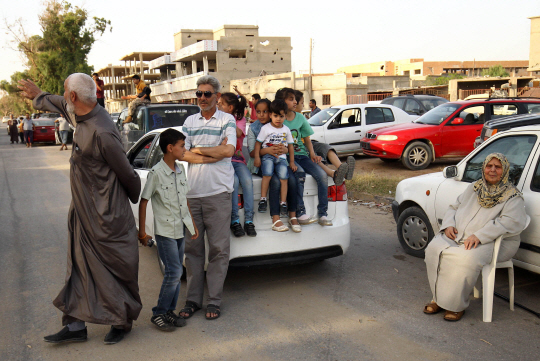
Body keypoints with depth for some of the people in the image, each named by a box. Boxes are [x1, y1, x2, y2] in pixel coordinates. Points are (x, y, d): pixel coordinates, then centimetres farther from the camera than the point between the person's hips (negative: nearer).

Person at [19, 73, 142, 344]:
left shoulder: (101, 133, -27)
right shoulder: (83, 116, 2)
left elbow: (127, 175, -17)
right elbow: (61, 105, 28)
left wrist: (134, 198, 1)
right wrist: (38, 96, 45)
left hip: (106, 219, -9)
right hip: (82, 213, 10)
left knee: (115, 270, 7)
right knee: (79, 269, 15)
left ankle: (122, 322, 24)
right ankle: (76, 325, 27)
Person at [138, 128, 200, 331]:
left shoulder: (180, 170, 8)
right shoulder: (156, 173, -13)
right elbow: (143, 202, -9)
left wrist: (192, 224, 16)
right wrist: (142, 231, -8)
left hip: (180, 230, 7)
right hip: (165, 231, -7)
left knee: (175, 273, 11)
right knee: (174, 272, -10)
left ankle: (169, 311, 22)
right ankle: (158, 314, 5)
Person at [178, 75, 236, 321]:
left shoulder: (227, 120, 4)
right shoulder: (190, 121, 14)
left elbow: (228, 150, -11)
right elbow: (181, 154, 3)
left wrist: (198, 150, -4)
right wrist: (214, 153, -6)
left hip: (218, 192, -3)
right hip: (192, 192, 4)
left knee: (218, 249, 0)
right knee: (192, 247, 6)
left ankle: (214, 300, 9)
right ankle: (193, 299, 15)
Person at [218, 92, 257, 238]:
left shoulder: (240, 119, 9)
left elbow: (238, 133, -15)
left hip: (238, 160, 1)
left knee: (247, 181, -27)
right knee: (234, 181, -30)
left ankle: (248, 220, -20)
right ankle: (234, 221, -22)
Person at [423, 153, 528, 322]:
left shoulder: (513, 196, 1)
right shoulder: (474, 188, 19)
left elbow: (511, 222, -16)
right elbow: (454, 207, 22)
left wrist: (479, 236, -27)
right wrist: (449, 225, -2)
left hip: (494, 243, -5)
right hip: (458, 236, 5)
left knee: (466, 259, -36)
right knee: (434, 249, -23)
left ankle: (456, 305, -19)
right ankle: (439, 298, -13)